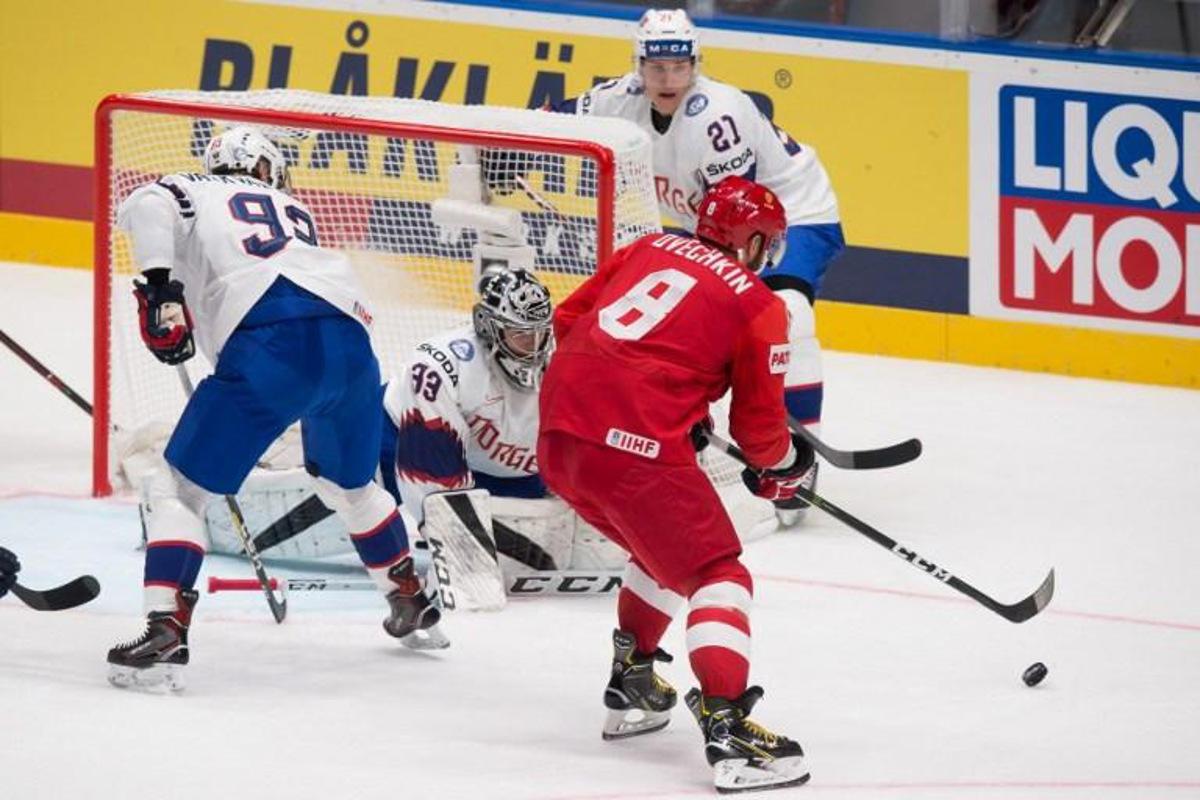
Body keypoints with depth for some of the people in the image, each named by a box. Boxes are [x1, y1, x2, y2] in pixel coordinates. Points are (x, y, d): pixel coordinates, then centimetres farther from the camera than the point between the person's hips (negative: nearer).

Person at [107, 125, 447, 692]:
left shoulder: (195, 193, 21)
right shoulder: (296, 213, 36)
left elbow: (147, 206, 0)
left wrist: (158, 287, -6)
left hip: (270, 343, -5)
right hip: (349, 343, 5)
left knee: (182, 488, 4)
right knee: (350, 484, 32)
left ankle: (164, 635, -12)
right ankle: (414, 609, 43)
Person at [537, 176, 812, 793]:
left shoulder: (649, 250, 19)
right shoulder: (759, 307, 4)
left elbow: (568, 320, 22)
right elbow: (758, 423, 7)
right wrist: (783, 466, 27)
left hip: (558, 431, 7)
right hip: (636, 449, -7)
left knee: (668, 546, 29)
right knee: (716, 574, -3)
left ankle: (630, 685, 35)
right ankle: (727, 728, -21)